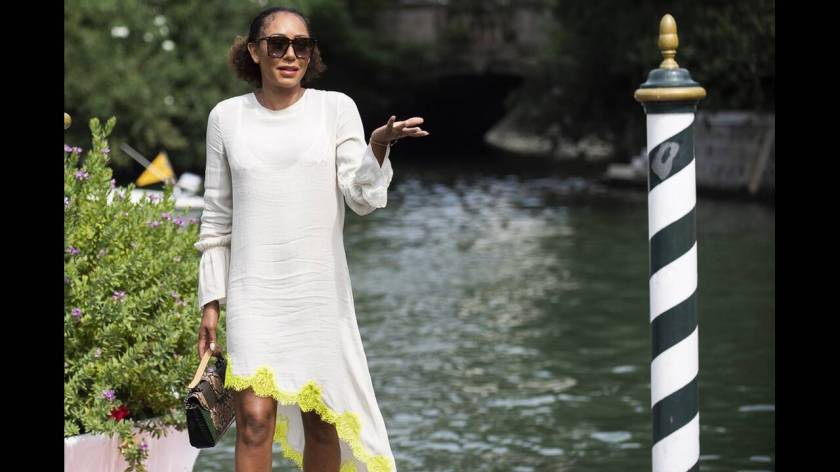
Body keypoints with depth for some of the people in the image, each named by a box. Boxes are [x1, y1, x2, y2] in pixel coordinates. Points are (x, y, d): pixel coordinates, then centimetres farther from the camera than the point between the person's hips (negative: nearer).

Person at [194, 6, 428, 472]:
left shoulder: (336, 109, 1)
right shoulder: (227, 116, 5)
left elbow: (362, 198, -7)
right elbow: (217, 218, 10)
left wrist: (379, 145, -26)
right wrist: (210, 303, 8)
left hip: (320, 292, 0)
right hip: (253, 294, 0)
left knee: (320, 422, 6)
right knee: (255, 420, -11)